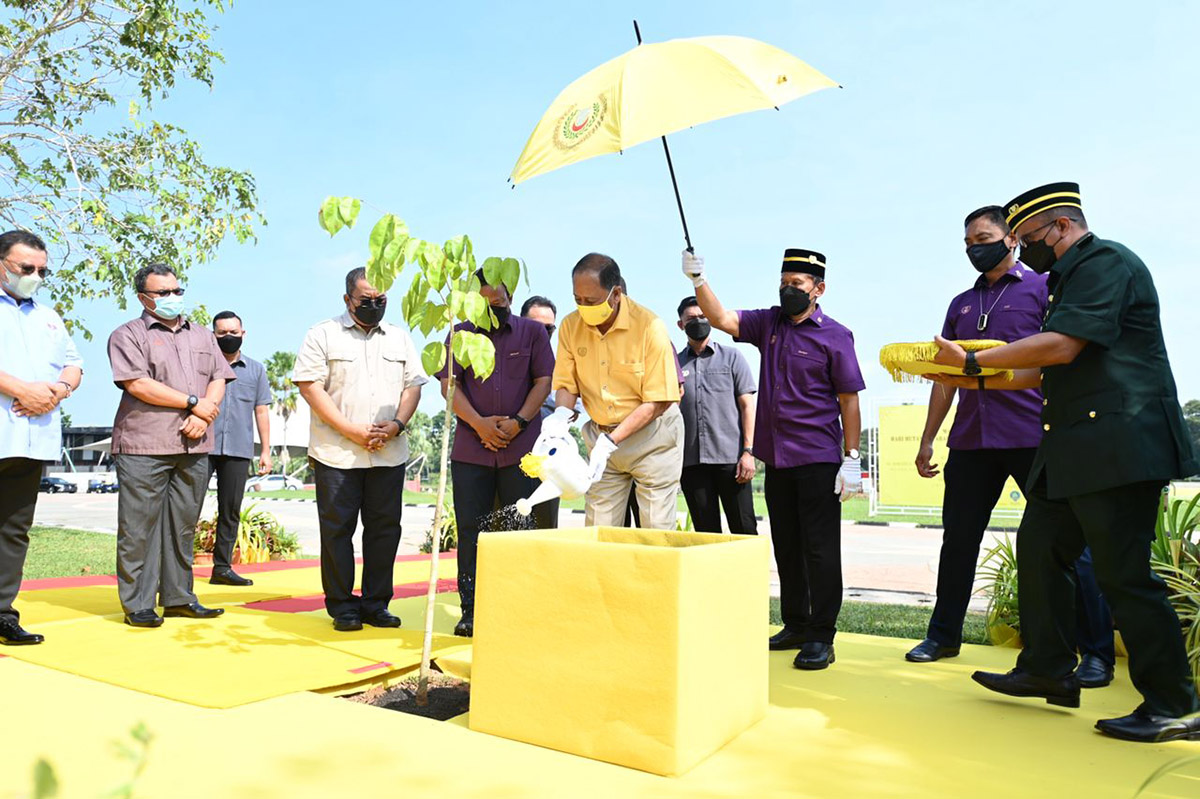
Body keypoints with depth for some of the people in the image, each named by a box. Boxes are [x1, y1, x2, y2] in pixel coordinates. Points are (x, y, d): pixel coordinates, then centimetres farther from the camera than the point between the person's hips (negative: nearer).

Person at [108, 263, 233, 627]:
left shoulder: (202, 335, 19)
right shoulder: (128, 334, 2)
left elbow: (219, 379, 13)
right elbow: (137, 384, -10)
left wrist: (204, 414, -6)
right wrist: (193, 402, -10)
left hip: (195, 446, 5)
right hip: (144, 446, -5)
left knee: (183, 525, 9)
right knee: (139, 526, -1)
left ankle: (178, 598, 17)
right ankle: (137, 604, 7)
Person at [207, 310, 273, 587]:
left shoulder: (256, 370, 14)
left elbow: (262, 411, 13)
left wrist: (265, 450, 8)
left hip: (239, 450, 2)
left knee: (231, 510, 6)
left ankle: (222, 567, 13)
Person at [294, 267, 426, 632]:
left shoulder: (400, 338, 15)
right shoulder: (323, 335, 3)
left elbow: (412, 386, 13)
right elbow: (310, 386, -5)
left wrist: (396, 424, -6)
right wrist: (352, 431, -12)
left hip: (389, 454, 3)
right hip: (336, 453, -3)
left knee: (385, 528, 5)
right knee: (337, 528, 1)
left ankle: (375, 605, 17)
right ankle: (342, 607, 13)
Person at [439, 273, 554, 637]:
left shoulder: (532, 331, 8)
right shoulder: (461, 334, 11)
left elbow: (543, 381, 2)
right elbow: (449, 384, 4)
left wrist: (519, 422, -11)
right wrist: (479, 423, -10)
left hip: (522, 448, -1)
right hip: (471, 450, 1)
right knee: (471, 530, 4)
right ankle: (471, 611, 12)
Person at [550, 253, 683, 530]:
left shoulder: (650, 327, -19)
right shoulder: (571, 326, -6)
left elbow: (657, 402, -18)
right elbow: (566, 384, 2)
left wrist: (610, 441, -24)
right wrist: (561, 414, -21)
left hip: (651, 436, -4)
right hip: (601, 437, 4)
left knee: (657, 531, 1)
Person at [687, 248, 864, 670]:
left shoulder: (835, 335, -4)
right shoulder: (769, 323, 11)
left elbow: (849, 399, -5)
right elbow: (722, 319, 2)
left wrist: (851, 459, -10)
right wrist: (698, 280, -12)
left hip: (818, 460, -5)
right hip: (776, 459, 6)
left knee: (820, 549, -1)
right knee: (786, 548, 13)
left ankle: (821, 637, 8)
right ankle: (795, 626, 26)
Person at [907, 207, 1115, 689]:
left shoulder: (1043, 287, 4)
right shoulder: (961, 305, 18)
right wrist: (927, 440, 15)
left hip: (1034, 435, -5)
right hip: (972, 438, 5)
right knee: (958, 539, 10)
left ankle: (1097, 652, 11)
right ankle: (943, 635, 23)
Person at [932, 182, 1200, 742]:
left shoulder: (1106, 262, -9)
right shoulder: (1069, 279, 21)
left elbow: (1061, 346, -21)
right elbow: (1047, 372, 23)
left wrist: (972, 360, -13)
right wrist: (973, 380, 17)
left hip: (1117, 444, -10)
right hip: (1073, 451, 10)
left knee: (1123, 572, -6)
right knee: (1039, 548, 11)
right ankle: (1048, 671, 21)